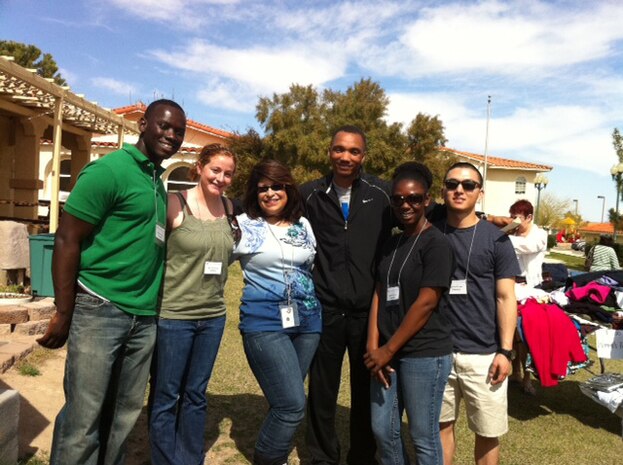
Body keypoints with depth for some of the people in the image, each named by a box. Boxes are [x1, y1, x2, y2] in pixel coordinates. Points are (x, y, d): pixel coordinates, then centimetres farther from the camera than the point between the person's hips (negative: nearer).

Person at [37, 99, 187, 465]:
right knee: (84, 419, 3)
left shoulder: (158, 182, 14)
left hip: (144, 317, 7)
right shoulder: (109, 170, -9)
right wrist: (63, 314, -13)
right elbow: (67, 240, -12)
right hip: (101, 310, -7)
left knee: (124, 415, 15)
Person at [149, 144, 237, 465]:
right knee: (166, 397, 9)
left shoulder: (230, 208, 5)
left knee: (196, 395, 17)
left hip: (213, 316, 5)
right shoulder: (175, 205, -10)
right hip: (173, 315, -5)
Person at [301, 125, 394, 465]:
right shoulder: (310, 194, 2)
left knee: (367, 389, 13)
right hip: (325, 307, 0)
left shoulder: (381, 194, -1)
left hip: (369, 307, 0)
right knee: (322, 390, 11)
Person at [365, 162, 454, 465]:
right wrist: (373, 347, -4)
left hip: (425, 354, -7)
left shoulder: (436, 244, -11)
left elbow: (426, 303, -16)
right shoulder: (391, 244, 11)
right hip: (388, 352, 7)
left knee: (423, 437, 8)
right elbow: (379, 295, 7)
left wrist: (388, 350, -13)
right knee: (382, 431, 15)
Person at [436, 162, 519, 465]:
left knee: (488, 433, 10)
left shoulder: (495, 239, -1)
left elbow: (505, 297, -2)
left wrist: (505, 351, -7)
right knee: (441, 425, 12)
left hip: (483, 354, -1)